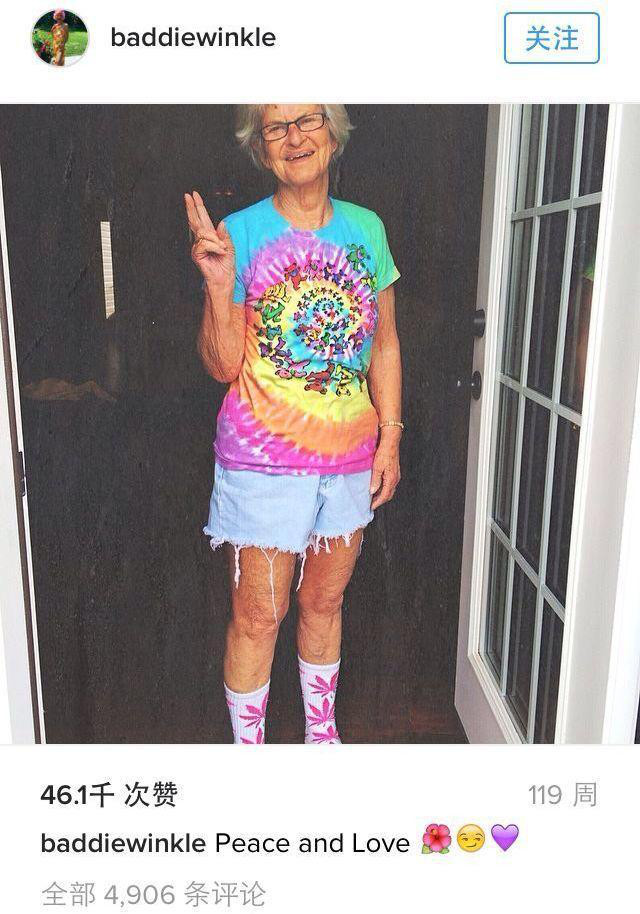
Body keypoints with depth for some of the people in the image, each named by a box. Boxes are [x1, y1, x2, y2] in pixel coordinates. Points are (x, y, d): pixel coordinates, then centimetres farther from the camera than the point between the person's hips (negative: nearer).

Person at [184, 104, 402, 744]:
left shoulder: (366, 228, 4)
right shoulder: (239, 233, -7)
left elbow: (384, 343, 9)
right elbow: (223, 366, -9)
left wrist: (389, 438, 5)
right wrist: (220, 285, -24)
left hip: (350, 452, 4)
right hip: (265, 457, -3)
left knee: (325, 601, 19)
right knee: (258, 617, 6)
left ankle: (322, 730, 41)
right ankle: (248, 746, 30)